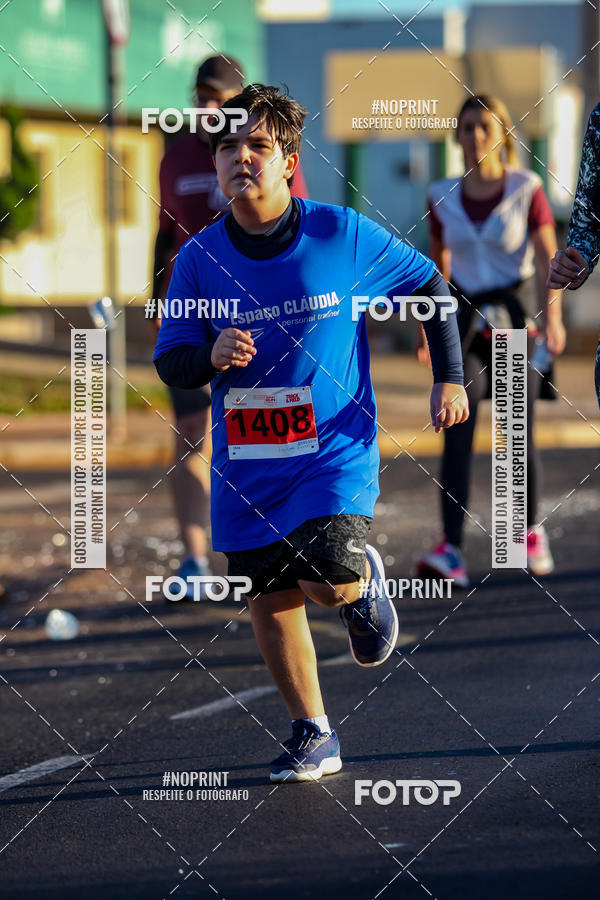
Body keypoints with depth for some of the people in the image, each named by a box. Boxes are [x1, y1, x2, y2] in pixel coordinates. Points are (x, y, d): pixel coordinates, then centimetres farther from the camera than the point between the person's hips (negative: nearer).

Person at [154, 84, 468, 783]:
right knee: (270, 598, 6)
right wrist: (211, 356, -22)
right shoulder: (199, 259, -5)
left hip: (336, 449, -3)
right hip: (245, 459, 3)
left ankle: (365, 581, 17)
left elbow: (428, 285, 4)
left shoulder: (341, 235, -10)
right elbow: (168, 363, 1)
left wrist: (450, 378, 0)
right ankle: (312, 735, 24)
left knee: (329, 582, -20)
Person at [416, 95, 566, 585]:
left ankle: (532, 531, 28)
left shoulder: (526, 189, -3)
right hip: (465, 323, 2)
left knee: (520, 435, 2)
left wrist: (553, 316, -23)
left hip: (516, 317, -1)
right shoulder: (443, 197, 4)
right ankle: (452, 551, -20)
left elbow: (549, 259, -9)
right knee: (456, 431, -13)